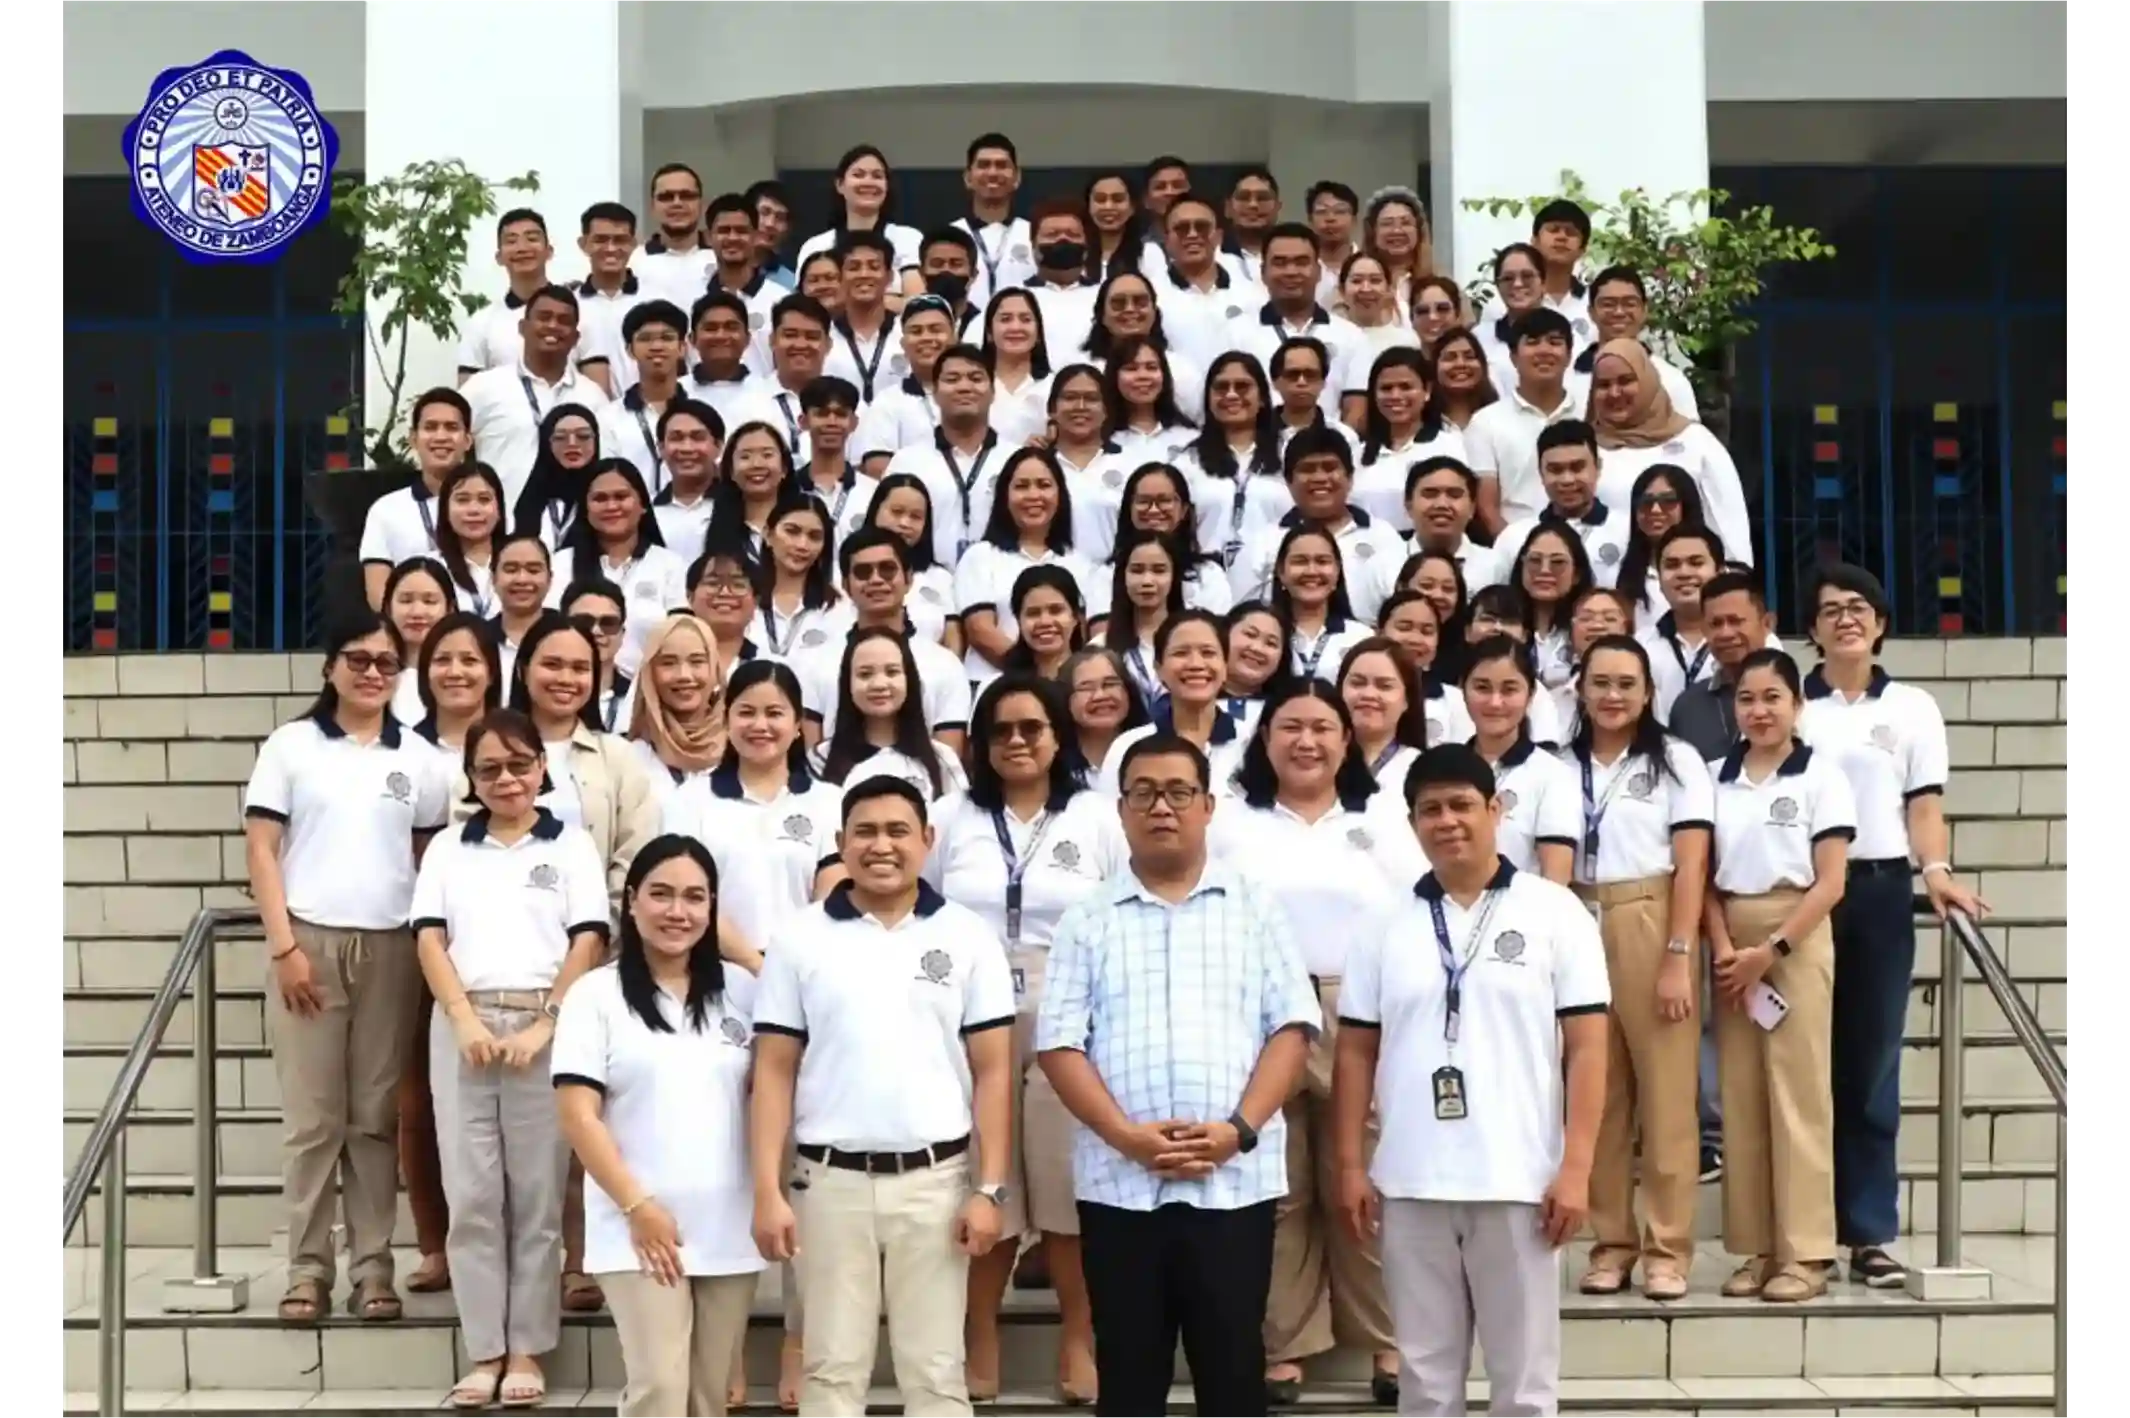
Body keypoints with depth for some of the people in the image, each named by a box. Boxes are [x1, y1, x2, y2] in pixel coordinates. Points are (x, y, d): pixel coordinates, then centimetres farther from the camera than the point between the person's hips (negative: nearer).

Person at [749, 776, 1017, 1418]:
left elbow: (992, 1072, 2)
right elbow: (774, 1072, 2)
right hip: (830, 1180, 0)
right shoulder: (802, 940, 3)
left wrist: (989, 1189, -4)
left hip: (935, 1179, 0)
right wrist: (767, 1191, -5)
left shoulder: (968, 937, 2)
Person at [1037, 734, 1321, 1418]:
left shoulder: (1254, 908, 8)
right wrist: (1128, 1136, -12)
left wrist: (1238, 1129, -12)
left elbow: (1292, 1027, 2)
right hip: (1119, 1183, 1)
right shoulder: (1087, 919, 8)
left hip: (1234, 1181, 0)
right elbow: (1059, 1042, 1)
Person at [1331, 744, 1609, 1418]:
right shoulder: (1386, 925, 8)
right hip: (1410, 1184, 2)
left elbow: (1586, 1048, -2)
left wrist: (1576, 1168, -8)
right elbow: (1356, 1053, 10)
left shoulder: (1554, 912, 1)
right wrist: (1351, 1165, 3)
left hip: (1519, 1182, -2)